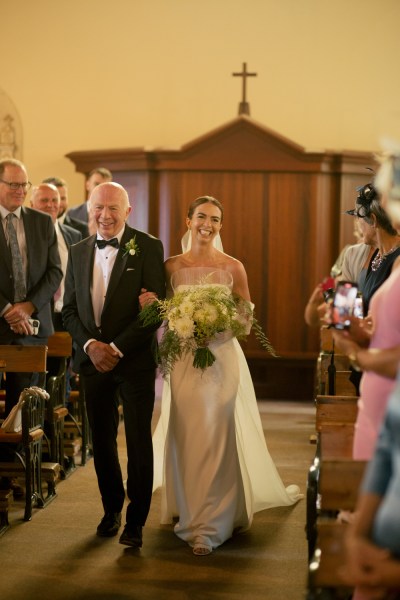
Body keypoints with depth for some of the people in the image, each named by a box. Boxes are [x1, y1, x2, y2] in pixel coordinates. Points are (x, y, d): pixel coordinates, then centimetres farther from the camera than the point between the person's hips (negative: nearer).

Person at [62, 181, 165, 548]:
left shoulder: (148, 247, -6)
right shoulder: (78, 252, 10)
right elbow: (69, 308, 10)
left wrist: (117, 348, -14)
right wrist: (90, 345, -7)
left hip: (135, 360, -4)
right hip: (92, 358, 4)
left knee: (139, 440, 0)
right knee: (102, 439, 11)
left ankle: (136, 521, 10)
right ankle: (111, 509, 27)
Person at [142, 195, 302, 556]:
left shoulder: (233, 267, 0)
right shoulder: (172, 266, 4)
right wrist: (149, 305, -11)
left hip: (222, 360, -2)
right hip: (182, 360, 2)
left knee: (216, 440, -4)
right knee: (185, 439, 7)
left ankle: (210, 525, 3)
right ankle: (187, 508, 27)